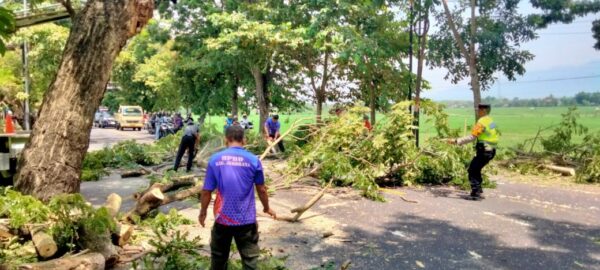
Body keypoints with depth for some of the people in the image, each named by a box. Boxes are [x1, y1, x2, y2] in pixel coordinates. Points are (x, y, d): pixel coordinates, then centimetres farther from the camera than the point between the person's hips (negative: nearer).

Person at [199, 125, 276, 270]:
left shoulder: (215, 159, -6)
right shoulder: (253, 160, -7)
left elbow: (206, 191, -3)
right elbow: (261, 190, 2)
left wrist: (203, 212, 13)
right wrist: (266, 208, 20)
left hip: (223, 218, 1)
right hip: (246, 219, -1)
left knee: (218, 256, 20)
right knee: (250, 257, 10)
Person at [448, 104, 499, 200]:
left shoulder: (482, 122, -16)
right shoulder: (490, 121, 13)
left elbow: (471, 137, -22)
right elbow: (496, 135, 20)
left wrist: (456, 141, -21)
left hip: (484, 151, -9)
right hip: (491, 151, 9)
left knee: (472, 170, -2)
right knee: (476, 170, 19)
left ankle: (475, 193, -4)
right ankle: (478, 191, 23)